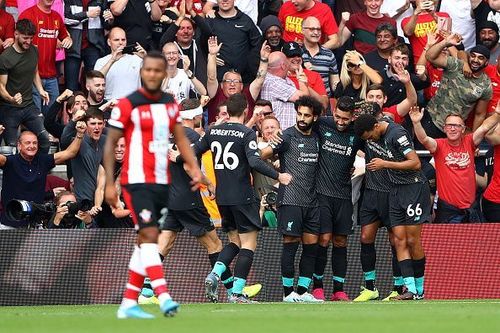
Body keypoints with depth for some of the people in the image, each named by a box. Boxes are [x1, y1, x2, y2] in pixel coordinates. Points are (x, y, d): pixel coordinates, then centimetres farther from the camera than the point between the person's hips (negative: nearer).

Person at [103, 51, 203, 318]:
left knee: (145, 242, 8)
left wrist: (193, 166, -1)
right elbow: (110, 144, -6)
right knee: (149, 235, -17)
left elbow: (180, 139, 16)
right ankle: (163, 297, -26)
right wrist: (109, 183, -11)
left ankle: (128, 304, 13)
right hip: (137, 182, -7)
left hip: (162, 183, 7)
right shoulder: (127, 105, -8)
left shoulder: (171, 105, 10)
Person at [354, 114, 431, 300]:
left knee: (412, 240, -5)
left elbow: (415, 163, -20)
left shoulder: (397, 134, -16)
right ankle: (410, 289, -6)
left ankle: (420, 289, 5)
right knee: (399, 240, -2)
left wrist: (385, 164, -16)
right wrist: (376, 165, 11)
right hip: (396, 190, 8)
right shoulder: (383, 136, 9)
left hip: (414, 188, -8)